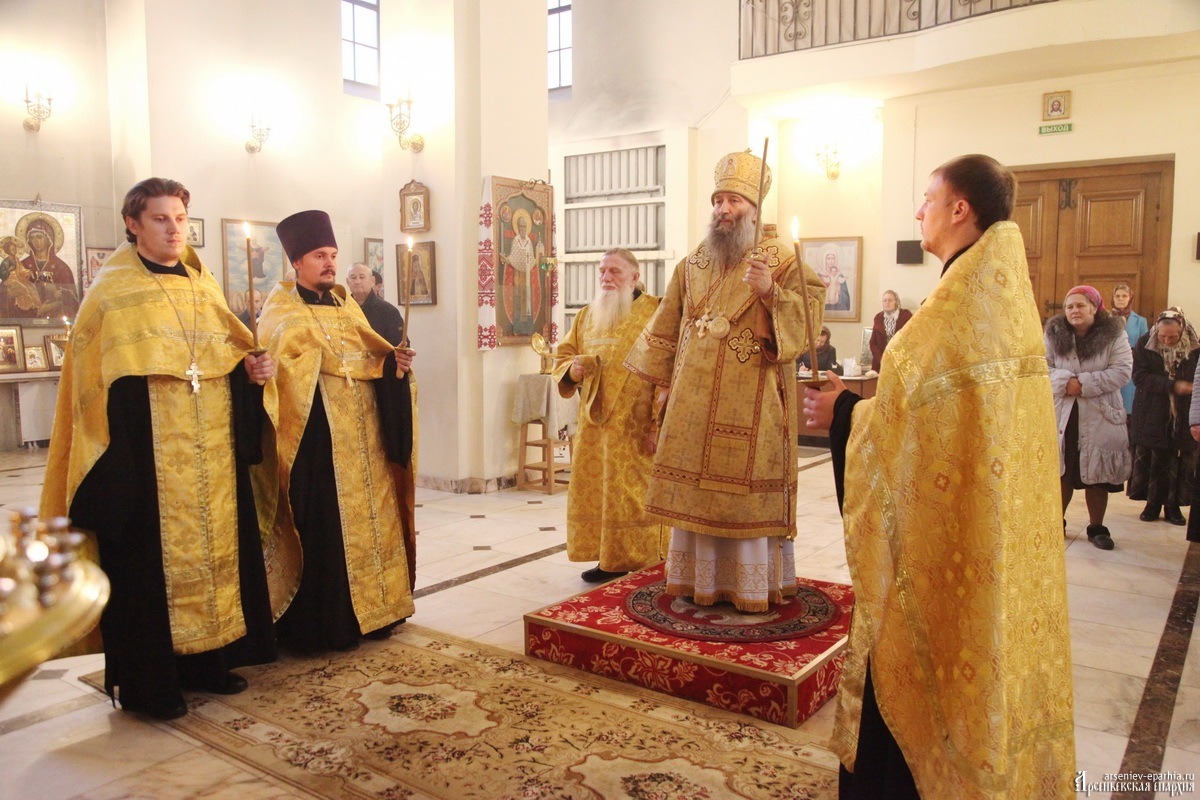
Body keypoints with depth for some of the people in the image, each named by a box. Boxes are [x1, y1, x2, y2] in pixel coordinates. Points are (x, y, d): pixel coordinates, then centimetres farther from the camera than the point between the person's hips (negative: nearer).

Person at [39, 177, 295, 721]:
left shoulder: (204, 285, 13)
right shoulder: (113, 291, -3)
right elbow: (93, 376, -7)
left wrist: (252, 370, -2)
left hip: (213, 450, 6)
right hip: (148, 452, -6)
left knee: (215, 545, 10)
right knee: (149, 558, 0)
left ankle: (207, 660, 24)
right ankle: (146, 683, 12)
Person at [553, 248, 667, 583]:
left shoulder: (655, 312, -4)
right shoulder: (587, 316, 14)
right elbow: (562, 356, 19)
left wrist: (659, 422, -19)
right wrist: (571, 370, -6)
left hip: (635, 428, -6)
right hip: (594, 424, 6)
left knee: (633, 499, -2)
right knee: (593, 492, 8)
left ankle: (635, 562, 10)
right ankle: (607, 559, 20)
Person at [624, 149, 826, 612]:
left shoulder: (780, 260, -1)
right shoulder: (691, 266, 13)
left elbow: (809, 317, -9)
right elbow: (667, 329, 18)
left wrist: (770, 292, -24)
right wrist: (663, 383, 14)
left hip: (751, 404, -4)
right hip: (695, 400, 5)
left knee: (747, 491, 0)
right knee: (695, 487, 8)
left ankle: (753, 585, 13)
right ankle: (698, 579, 20)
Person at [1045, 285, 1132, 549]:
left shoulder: (1114, 335, -3)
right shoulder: (1054, 334, 4)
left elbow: (1122, 371, -10)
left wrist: (1084, 384, -19)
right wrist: (1064, 381, -21)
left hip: (1100, 418, -1)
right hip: (1061, 415, 2)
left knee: (1097, 475, 5)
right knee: (1060, 473, 8)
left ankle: (1096, 528, 19)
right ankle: (1056, 522, 23)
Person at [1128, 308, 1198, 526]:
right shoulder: (1145, 343, -6)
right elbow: (1139, 377, -12)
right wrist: (1173, 386, -21)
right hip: (1151, 416, 0)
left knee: (1180, 464, 4)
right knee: (1150, 461, 4)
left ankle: (1173, 506, 17)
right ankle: (1152, 504, 17)